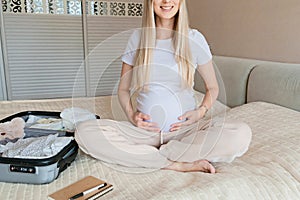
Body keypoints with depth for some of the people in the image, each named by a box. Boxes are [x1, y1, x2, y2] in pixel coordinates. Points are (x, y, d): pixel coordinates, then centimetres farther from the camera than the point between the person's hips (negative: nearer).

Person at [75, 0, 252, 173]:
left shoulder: (194, 39, 2)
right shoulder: (138, 38, 5)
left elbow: (213, 87, 11)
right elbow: (123, 89, 11)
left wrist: (201, 111, -8)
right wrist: (131, 114, -7)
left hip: (186, 128, 0)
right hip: (144, 129, 1)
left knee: (242, 133, -27)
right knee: (85, 132, -23)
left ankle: (149, 156, -16)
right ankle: (176, 164, -19)